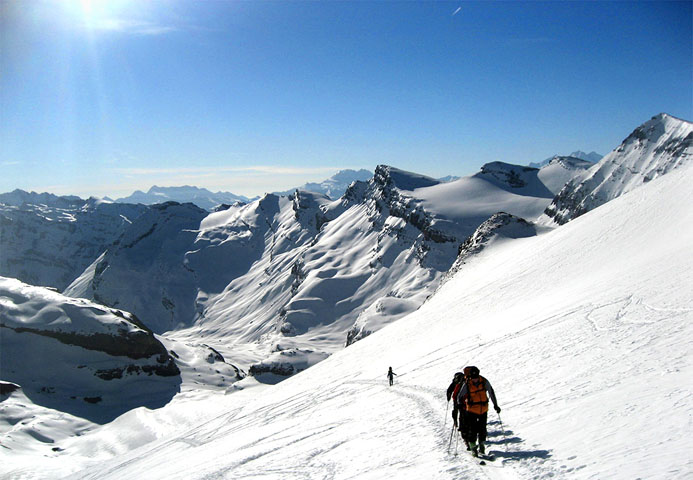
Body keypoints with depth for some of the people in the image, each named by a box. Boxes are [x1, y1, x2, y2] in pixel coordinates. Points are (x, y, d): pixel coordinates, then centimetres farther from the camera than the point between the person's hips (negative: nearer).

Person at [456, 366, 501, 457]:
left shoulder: (484, 382, -11)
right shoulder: (466, 384, -15)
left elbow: (491, 392, 4)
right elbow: (459, 397, -6)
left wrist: (495, 405, 7)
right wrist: (460, 406, -19)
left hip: (483, 409, 2)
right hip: (471, 410, -2)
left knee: (482, 429, 10)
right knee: (472, 430, -3)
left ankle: (482, 446, 30)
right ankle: (473, 447, 13)